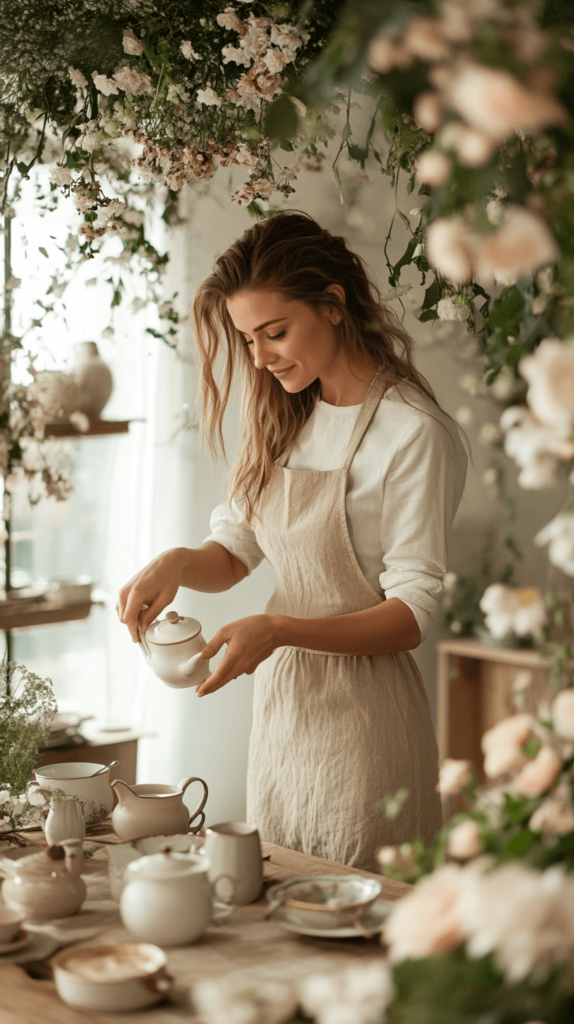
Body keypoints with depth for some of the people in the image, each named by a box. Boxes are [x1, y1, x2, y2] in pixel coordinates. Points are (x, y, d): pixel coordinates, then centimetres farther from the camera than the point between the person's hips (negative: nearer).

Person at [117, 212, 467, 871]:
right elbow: (233, 549, 12)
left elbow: (412, 613, -16)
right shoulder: (283, 420, 8)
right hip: (280, 701, 7)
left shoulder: (417, 435, -14)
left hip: (363, 721, -6)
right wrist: (176, 564, -10)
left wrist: (280, 630, -27)